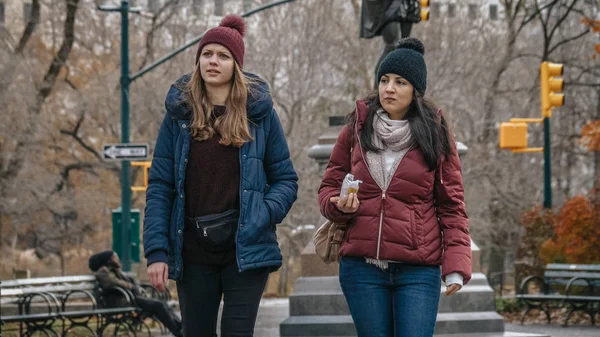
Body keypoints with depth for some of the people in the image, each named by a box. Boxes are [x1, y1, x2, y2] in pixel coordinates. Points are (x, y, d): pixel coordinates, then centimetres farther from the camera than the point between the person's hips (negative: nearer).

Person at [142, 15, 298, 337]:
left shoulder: (259, 112, 1)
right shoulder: (179, 113, 3)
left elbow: (285, 179, 5)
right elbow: (159, 185, 2)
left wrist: (263, 217, -15)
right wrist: (156, 250, -7)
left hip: (245, 250, -2)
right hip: (194, 251, 2)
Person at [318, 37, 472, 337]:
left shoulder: (435, 135, 4)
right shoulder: (356, 130, 8)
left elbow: (451, 204, 3)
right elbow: (328, 188, 16)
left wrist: (456, 264, -6)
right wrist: (339, 205, -8)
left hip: (418, 271, -2)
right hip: (362, 268, 2)